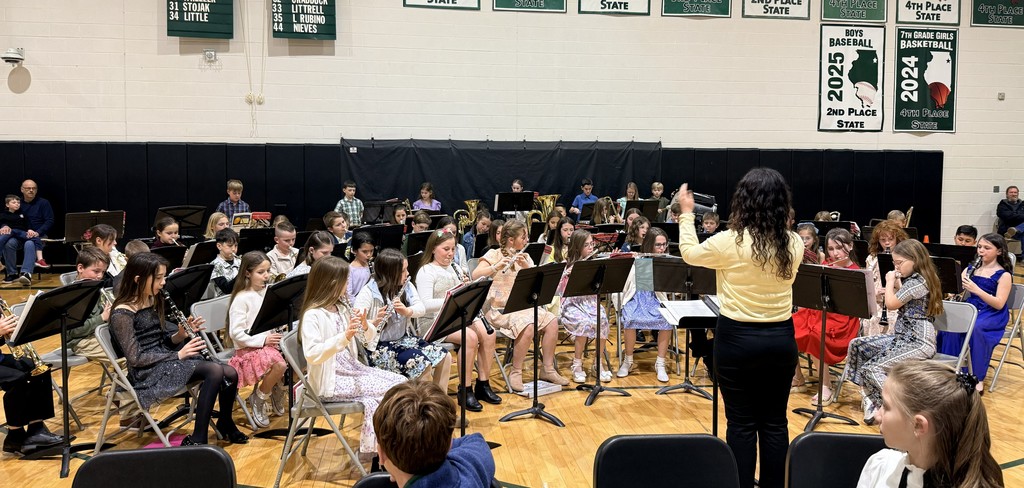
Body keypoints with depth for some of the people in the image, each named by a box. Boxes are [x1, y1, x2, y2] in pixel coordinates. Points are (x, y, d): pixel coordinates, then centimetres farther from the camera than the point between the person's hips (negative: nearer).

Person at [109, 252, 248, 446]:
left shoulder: (153, 301, 10)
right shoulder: (122, 314, -16)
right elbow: (135, 358, -19)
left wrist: (180, 335, -5)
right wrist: (178, 355, -20)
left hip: (165, 359, 8)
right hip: (149, 372, -8)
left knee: (230, 373, -8)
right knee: (214, 370, -28)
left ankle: (225, 423, 19)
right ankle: (197, 441, -20)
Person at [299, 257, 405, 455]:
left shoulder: (343, 308, 9)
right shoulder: (312, 316, -15)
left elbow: (368, 340, 12)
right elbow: (312, 355, -27)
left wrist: (365, 327, -11)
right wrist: (344, 337, -35)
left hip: (352, 369, 8)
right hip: (330, 380, -8)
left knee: (401, 382, -7)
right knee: (392, 388, -17)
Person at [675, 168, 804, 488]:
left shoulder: (729, 242, -16)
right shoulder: (794, 244, -4)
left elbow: (690, 253, 2)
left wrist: (686, 213, 15)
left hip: (737, 339, -4)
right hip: (780, 338, 4)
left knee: (741, 423, 6)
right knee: (775, 422, 13)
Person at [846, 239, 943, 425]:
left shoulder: (918, 282, -17)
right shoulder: (911, 280, 14)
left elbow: (891, 303, -19)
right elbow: (900, 303, 20)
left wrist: (890, 281, -4)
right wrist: (897, 284, 7)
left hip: (918, 342, -11)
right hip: (903, 336, 11)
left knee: (872, 368, -21)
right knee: (857, 345, 3)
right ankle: (872, 398, 5)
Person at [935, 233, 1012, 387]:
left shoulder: (1004, 275, -4)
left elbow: (999, 304, -15)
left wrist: (977, 290, -28)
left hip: (993, 315, -4)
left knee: (975, 328, -36)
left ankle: (978, 376, -23)